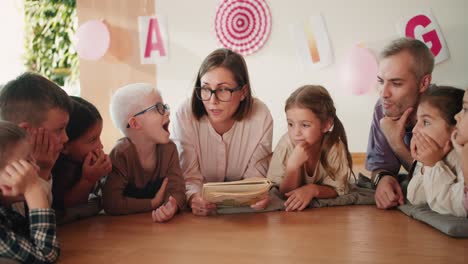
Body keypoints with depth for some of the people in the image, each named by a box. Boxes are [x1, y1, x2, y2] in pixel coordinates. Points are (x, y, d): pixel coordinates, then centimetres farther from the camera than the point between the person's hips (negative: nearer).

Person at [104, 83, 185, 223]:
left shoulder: (169, 148, -3)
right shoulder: (121, 154, -18)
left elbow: (176, 188, -10)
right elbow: (111, 203, -24)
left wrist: (172, 206, -33)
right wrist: (154, 203, -19)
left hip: (157, 222, 3)